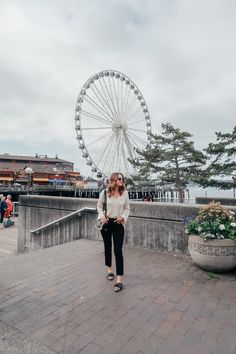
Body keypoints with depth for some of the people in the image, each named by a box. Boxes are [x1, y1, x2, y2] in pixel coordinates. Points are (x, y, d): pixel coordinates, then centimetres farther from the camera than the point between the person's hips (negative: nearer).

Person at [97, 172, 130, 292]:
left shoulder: (125, 193, -3)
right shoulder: (104, 192, -6)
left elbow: (127, 208, 5)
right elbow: (99, 206, 5)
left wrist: (123, 217, -13)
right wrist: (102, 216, -10)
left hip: (118, 224, -1)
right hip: (106, 223, 1)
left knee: (118, 251, -6)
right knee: (107, 247, 17)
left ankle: (119, 280, 1)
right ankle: (109, 269, 42)